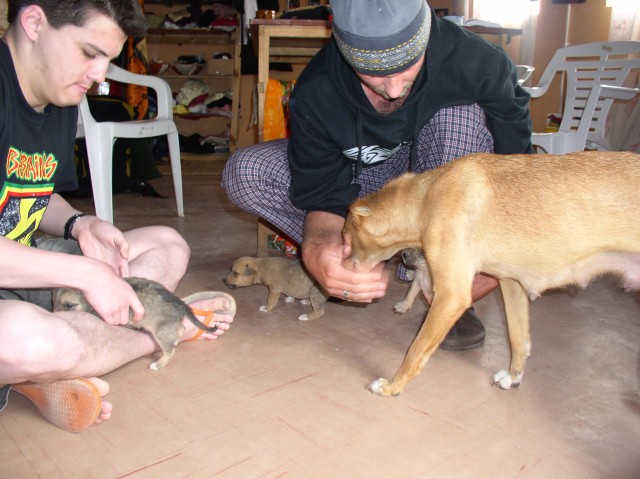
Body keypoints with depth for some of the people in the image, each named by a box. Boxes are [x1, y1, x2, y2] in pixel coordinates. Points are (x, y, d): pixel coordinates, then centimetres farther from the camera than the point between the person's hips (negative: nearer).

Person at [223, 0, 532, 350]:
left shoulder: (473, 61, -29)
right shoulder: (315, 94, -26)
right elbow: (326, 196, -23)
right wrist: (316, 250, -47)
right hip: (358, 180, 1)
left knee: (461, 114, -33)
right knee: (243, 175, -18)